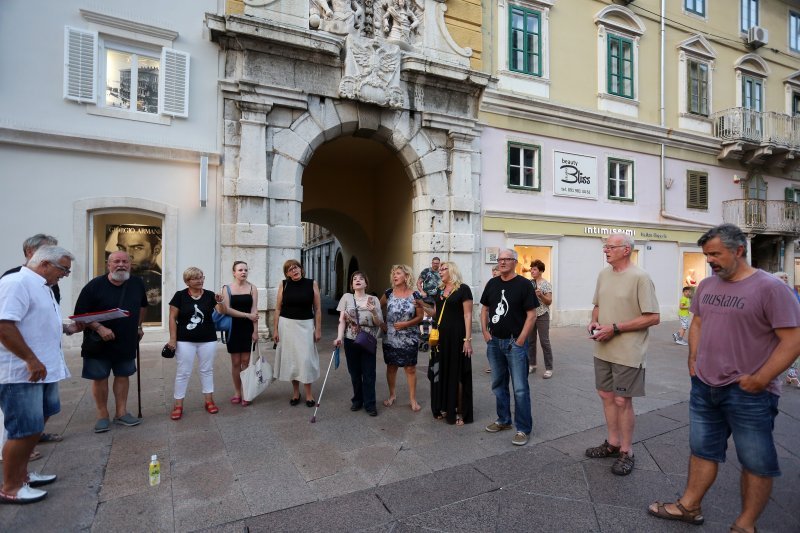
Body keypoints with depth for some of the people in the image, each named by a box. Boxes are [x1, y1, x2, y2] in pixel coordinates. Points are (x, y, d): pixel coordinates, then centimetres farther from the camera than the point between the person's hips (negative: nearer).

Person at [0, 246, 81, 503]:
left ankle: (21, 474, 33)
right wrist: (31, 360, -25)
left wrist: (67, 328, 9)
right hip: (22, 373, -10)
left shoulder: (42, 287, 14)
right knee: (25, 431, -1)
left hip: (43, 371, 10)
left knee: (34, 428, 19)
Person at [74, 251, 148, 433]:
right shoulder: (95, 286, -14)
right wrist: (99, 328, -25)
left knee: (123, 376, 12)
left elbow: (142, 305, 17)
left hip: (127, 342, 3)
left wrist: (138, 326, 16)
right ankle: (102, 415, 21)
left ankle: (121, 413, 24)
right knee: (99, 378, 6)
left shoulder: (137, 283, -2)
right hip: (98, 342, -3)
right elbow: (80, 314, -13)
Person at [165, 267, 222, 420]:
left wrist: (220, 302, -27)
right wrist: (173, 338, -8)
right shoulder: (180, 295, -5)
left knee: (207, 370, 12)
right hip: (185, 341, -2)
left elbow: (222, 313, -7)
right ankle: (178, 405, 16)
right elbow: (172, 317, -4)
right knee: (183, 372, 5)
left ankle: (209, 401, 23)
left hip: (208, 340, 2)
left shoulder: (210, 295, -1)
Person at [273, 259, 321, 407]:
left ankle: (308, 393, 13)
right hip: (287, 325, 1)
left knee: (306, 358, -1)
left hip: (306, 325, -1)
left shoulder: (312, 284, -3)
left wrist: (318, 329, -2)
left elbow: (317, 308, 0)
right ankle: (295, 392, 24)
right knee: (290, 357, 8)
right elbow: (278, 308, 4)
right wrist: (275, 329, 1)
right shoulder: (283, 285, 0)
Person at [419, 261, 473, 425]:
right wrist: (423, 306, 0)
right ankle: (444, 408, 25)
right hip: (440, 336, 6)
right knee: (442, 372, 11)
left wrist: (467, 339, -16)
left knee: (457, 373, 1)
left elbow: (467, 315, -11)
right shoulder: (440, 290, 12)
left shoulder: (463, 289, -8)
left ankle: (459, 412, 13)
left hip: (456, 336, -6)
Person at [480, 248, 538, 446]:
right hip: (494, 342, 6)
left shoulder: (523, 284, -8)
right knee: (498, 384, 16)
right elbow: (484, 309, 15)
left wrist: (520, 340, -14)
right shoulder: (492, 283, 8)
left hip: (515, 343, -6)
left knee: (520, 388, -1)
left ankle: (523, 429, 12)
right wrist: (485, 332, 5)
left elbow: (531, 314, -11)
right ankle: (503, 420, 32)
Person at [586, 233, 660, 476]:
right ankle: (613, 443, 33)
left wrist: (615, 328, -20)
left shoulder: (640, 278, -14)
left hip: (627, 353, -6)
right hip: (603, 349, 7)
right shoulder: (603, 274, 7)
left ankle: (626, 452, 24)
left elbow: (653, 317, -16)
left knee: (622, 400, 4)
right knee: (606, 395, 15)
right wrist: (594, 321, -3)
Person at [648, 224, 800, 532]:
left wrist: (760, 380, -18)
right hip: (704, 387, 6)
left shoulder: (769, 287, -14)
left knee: (756, 461, 11)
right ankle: (689, 506, 33)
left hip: (748, 393, -6)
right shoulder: (706, 285, 6)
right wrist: (693, 360, 8)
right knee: (702, 450, 18)